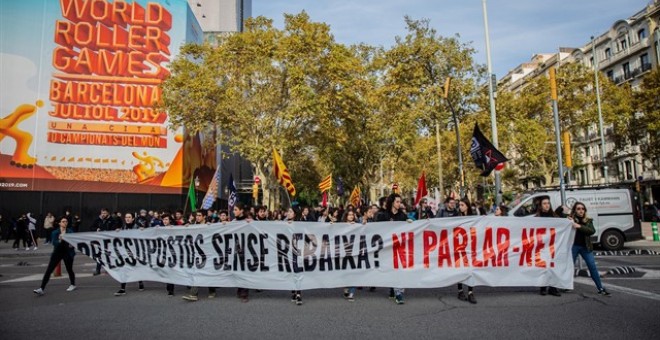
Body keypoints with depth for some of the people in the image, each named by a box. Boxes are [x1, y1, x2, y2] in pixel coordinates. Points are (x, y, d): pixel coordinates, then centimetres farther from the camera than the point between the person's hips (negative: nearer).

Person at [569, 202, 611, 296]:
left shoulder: (588, 221, 5)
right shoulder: (570, 220, -2)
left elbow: (592, 231, -11)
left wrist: (579, 226, -23)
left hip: (585, 247, 2)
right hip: (573, 246, -2)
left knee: (593, 267, 3)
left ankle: (600, 289, 13)